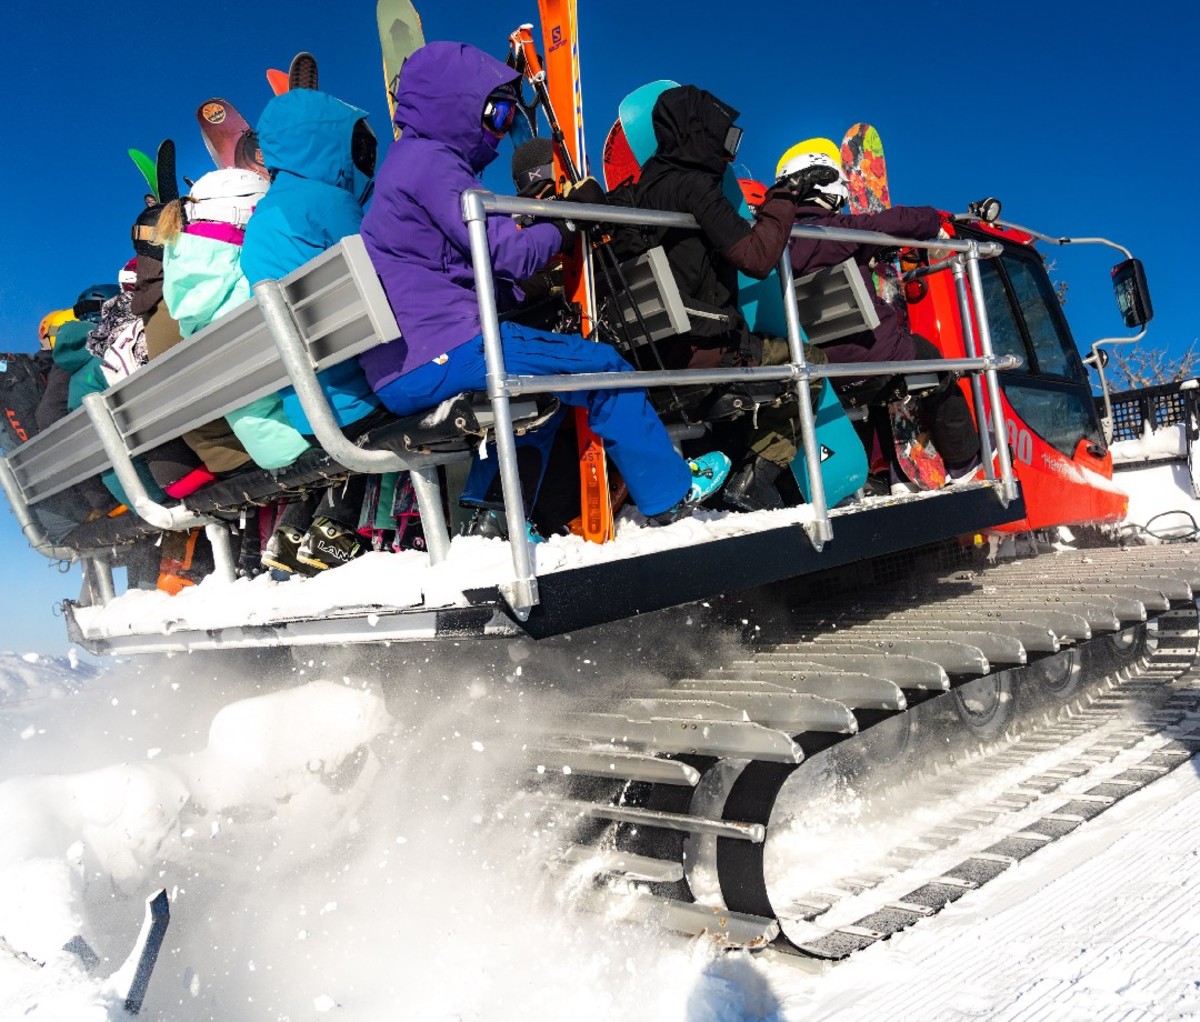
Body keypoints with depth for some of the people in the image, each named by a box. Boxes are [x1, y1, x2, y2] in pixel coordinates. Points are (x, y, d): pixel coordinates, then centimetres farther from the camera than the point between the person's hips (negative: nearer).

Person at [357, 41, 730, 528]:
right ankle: (670, 495, 9)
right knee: (601, 366, -4)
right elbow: (504, 251, -14)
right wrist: (561, 230, 5)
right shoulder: (432, 163, -8)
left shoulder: (414, 160, 24)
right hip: (436, 356, -10)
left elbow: (486, 262, 23)